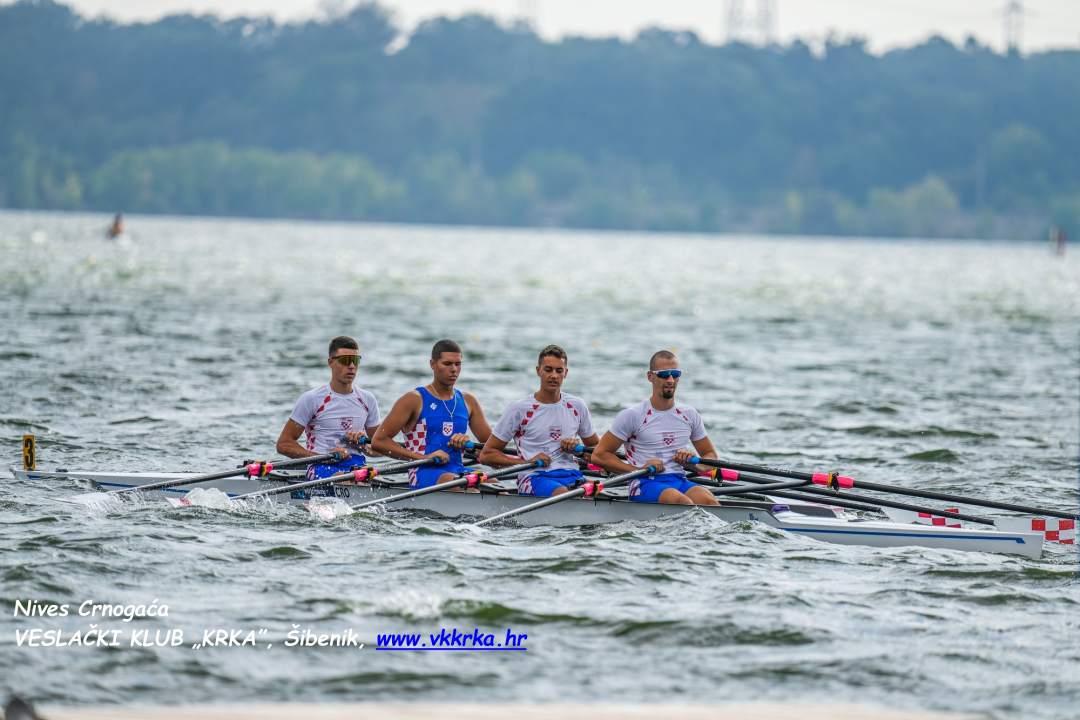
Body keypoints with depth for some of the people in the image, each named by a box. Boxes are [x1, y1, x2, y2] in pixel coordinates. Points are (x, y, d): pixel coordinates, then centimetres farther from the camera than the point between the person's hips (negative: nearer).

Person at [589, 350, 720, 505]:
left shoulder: (690, 415, 15)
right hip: (645, 485, -4)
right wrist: (639, 470, -12)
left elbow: (710, 455, 25)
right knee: (683, 502, -37)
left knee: (709, 501, -30)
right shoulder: (632, 416, 1)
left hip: (680, 481, 4)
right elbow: (599, 455, -1)